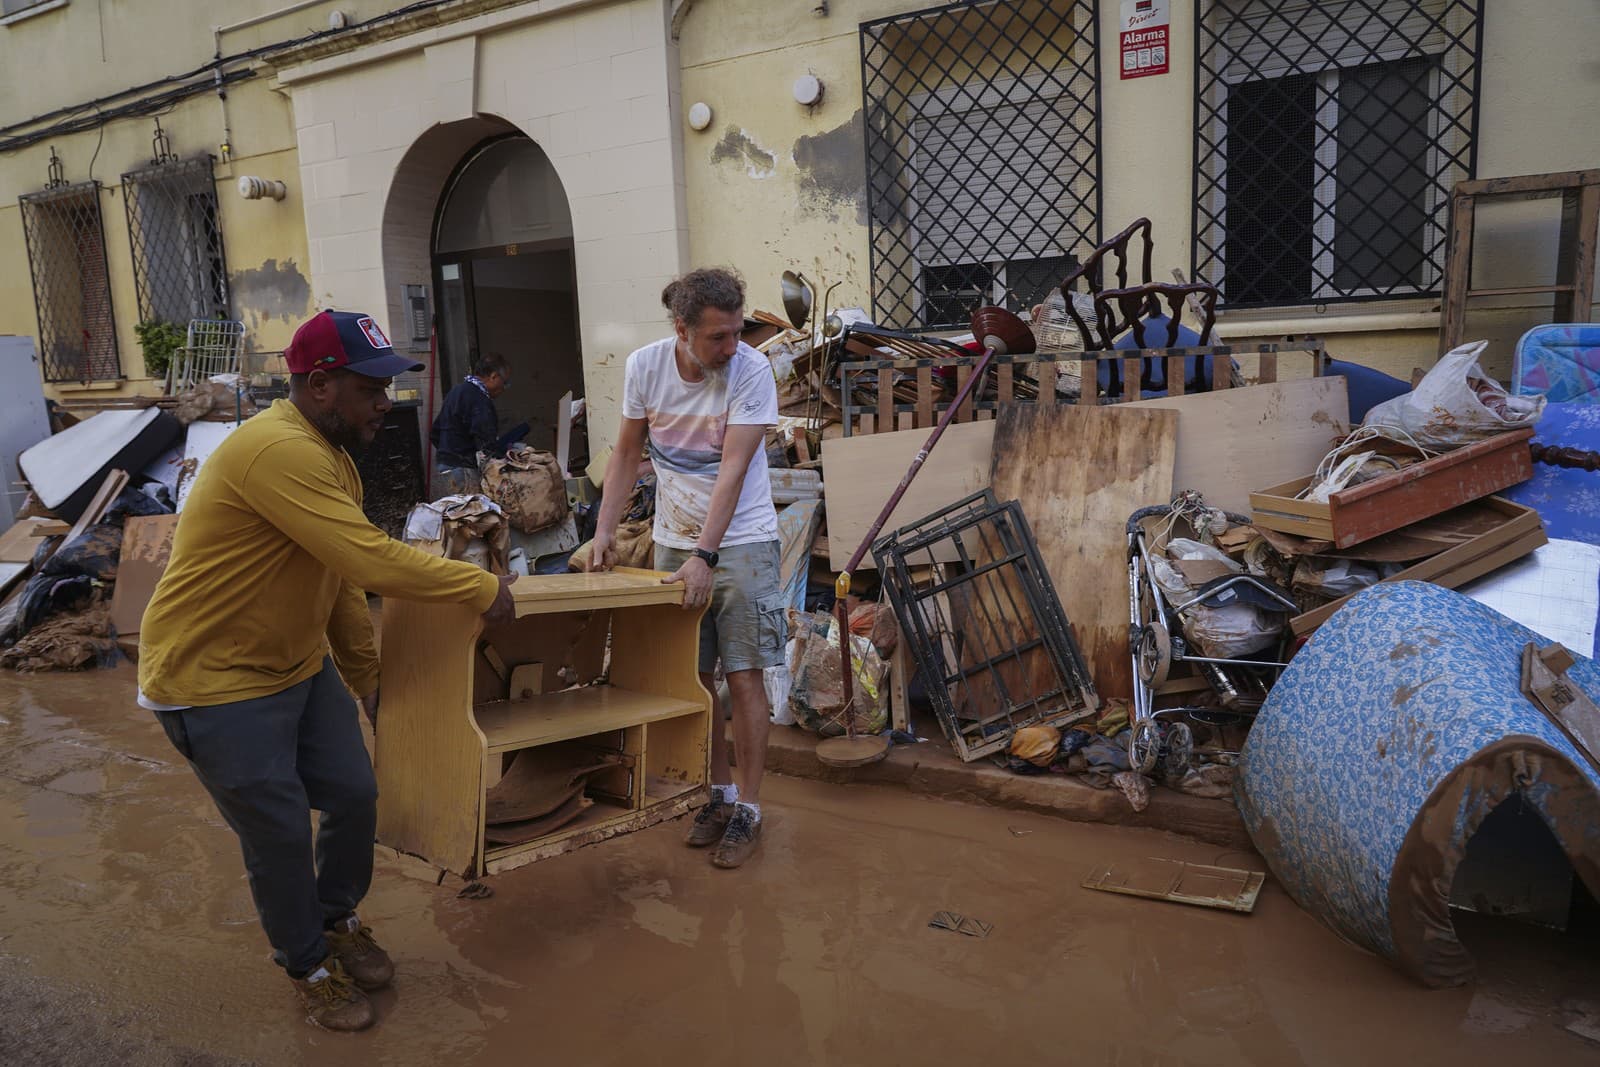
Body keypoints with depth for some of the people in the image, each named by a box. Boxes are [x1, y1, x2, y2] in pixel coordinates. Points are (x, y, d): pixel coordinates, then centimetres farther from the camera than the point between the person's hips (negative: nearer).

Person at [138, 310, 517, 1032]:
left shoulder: (330, 457, 6)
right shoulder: (278, 451, -28)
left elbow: (342, 579, 13)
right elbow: (371, 562, -33)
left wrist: (367, 680, 17)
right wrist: (484, 588, -22)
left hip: (300, 667, 9)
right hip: (215, 683, -9)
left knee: (354, 795, 11)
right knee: (281, 835, 4)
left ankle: (338, 921, 37)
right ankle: (309, 967, 28)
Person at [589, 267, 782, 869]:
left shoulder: (751, 371, -17)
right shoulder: (644, 366, -6)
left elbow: (732, 470, -21)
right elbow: (627, 452, 6)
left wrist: (704, 555, -26)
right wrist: (604, 530, -1)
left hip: (741, 541, -4)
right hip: (672, 540, 4)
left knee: (743, 677, -2)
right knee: (693, 676, 10)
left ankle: (747, 808, 11)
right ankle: (719, 793, 26)